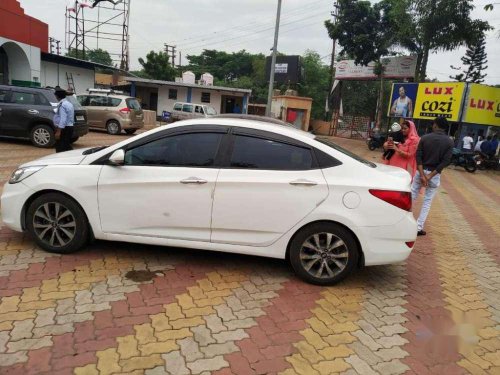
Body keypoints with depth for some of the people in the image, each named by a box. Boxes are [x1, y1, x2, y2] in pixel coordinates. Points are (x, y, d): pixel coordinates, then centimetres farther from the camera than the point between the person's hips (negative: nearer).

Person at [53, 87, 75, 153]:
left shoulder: (62, 105, -16)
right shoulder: (69, 103, 14)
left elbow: (63, 119, -24)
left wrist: (58, 131, -24)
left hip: (64, 128, -10)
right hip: (69, 127, 10)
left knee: (60, 148, -4)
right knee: (67, 147, 15)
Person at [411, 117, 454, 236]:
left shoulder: (425, 138, -3)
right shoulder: (449, 142, -4)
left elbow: (418, 156, -10)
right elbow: (446, 161, -12)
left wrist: (422, 174, -13)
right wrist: (430, 176, -14)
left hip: (421, 172, 1)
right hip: (435, 175, -1)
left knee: (411, 196, 12)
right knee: (427, 201, 7)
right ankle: (419, 227, 7)